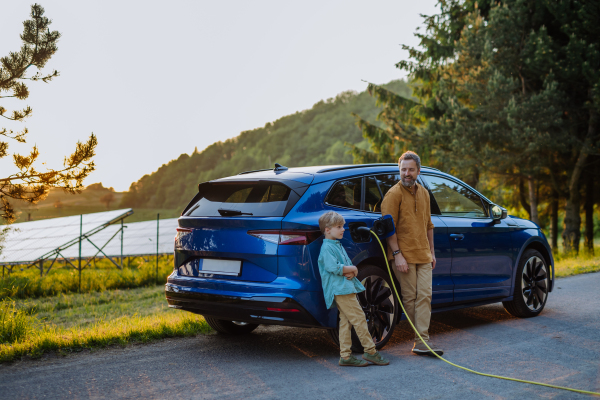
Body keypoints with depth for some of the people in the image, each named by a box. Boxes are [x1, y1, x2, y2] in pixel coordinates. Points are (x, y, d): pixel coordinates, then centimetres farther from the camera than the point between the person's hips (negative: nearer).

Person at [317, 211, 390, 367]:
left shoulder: (337, 245, 21)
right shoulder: (327, 247, -10)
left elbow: (348, 265, 19)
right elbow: (333, 267, -22)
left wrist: (350, 272, -4)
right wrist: (352, 269, -9)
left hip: (346, 288, 10)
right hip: (340, 289, -10)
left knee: (346, 322, 9)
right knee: (359, 318, -9)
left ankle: (345, 356, 11)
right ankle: (370, 351, -3)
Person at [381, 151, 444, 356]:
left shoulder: (423, 193, 15)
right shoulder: (394, 194, -6)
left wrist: (431, 251, 18)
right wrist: (397, 254, -17)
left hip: (423, 255, 6)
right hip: (404, 256, -6)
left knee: (425, 296, -2)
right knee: (410, 298, 0)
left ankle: (422, 341, -3)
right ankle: (420, 337, 12)